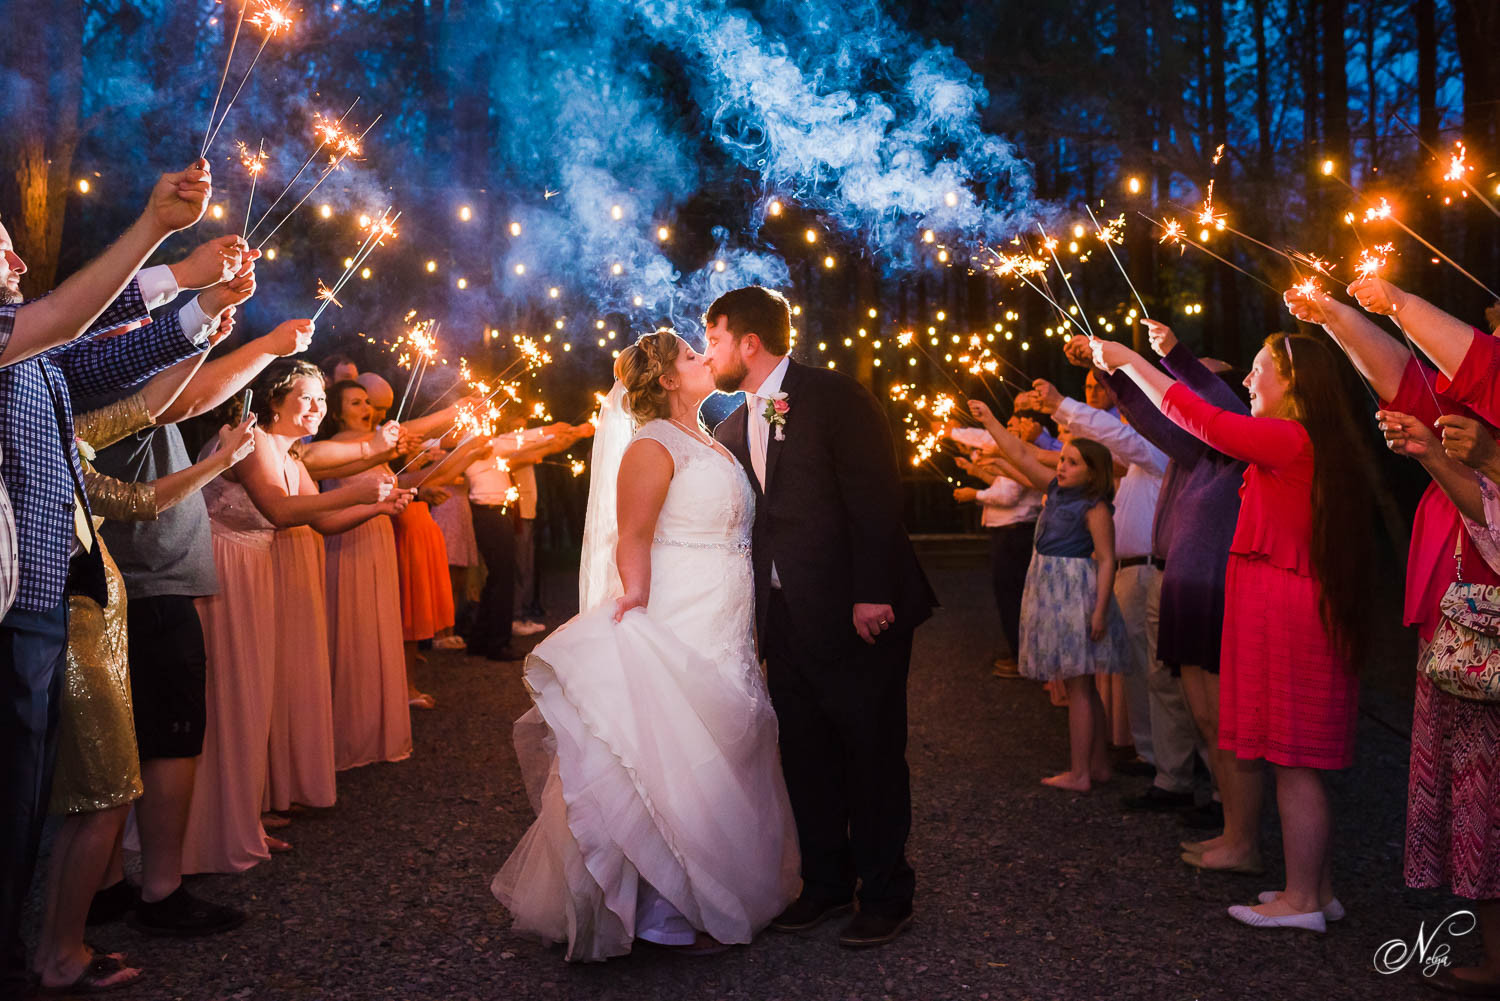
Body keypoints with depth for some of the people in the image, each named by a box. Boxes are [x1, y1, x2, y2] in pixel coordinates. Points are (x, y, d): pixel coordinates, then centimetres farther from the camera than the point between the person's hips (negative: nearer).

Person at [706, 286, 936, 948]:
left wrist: (872, 594, -21)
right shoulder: (733, 426, 13)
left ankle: (886, 896, 21)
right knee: (806, 756, 15)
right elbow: (741, 522, 14)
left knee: (873, 755, 5)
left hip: (857, 612, -7)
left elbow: (876, 499, -16)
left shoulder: (835, 397, -10)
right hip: (786, 617, 7)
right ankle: (826, 884, 31)